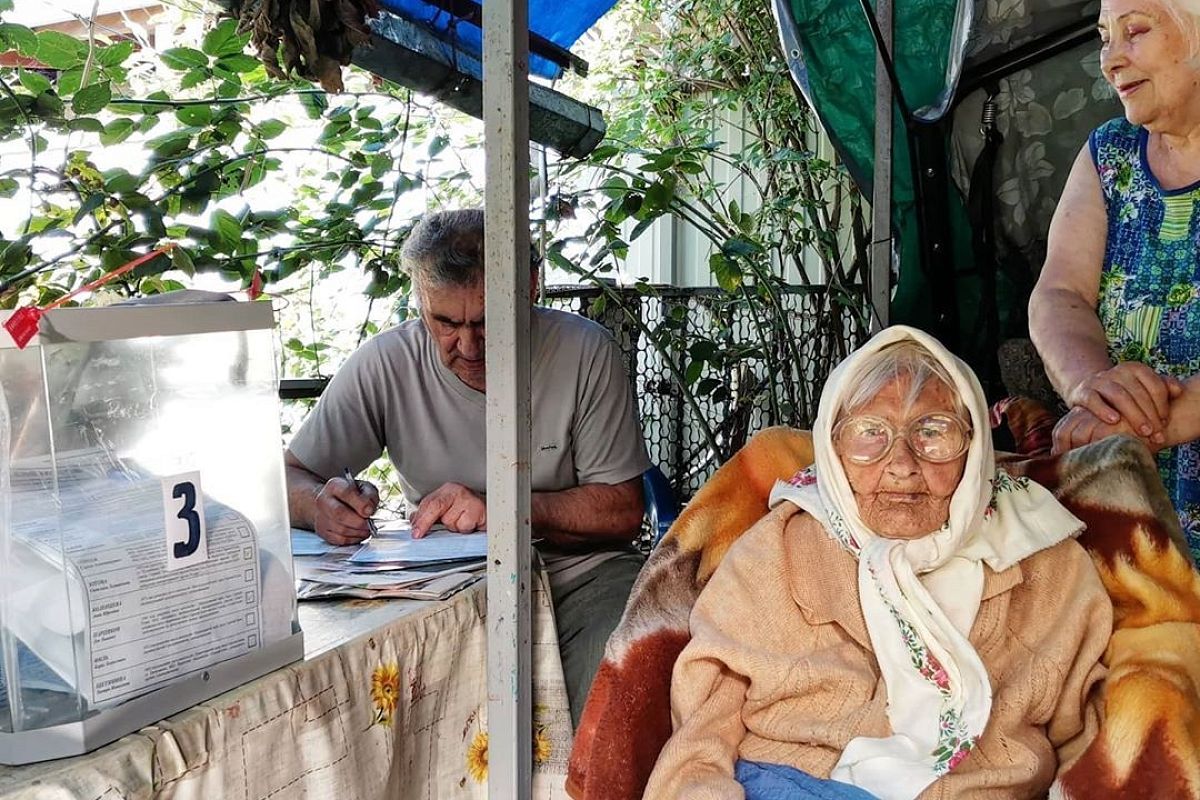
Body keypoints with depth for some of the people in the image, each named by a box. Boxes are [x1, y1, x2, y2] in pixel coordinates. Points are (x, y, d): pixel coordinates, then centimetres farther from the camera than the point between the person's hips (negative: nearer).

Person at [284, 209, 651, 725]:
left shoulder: (584, 350, -9)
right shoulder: (384, 364, -7)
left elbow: (622, 511, -7)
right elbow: (286, 478, -1)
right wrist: (322, 505, -25)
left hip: (580, 571, -1)